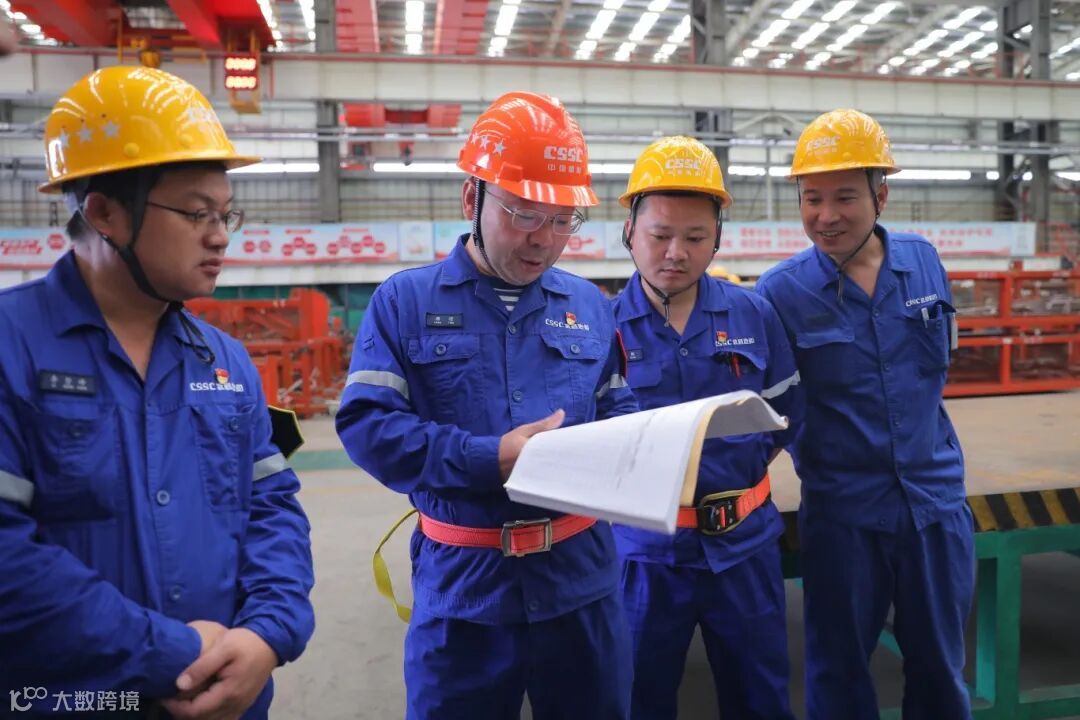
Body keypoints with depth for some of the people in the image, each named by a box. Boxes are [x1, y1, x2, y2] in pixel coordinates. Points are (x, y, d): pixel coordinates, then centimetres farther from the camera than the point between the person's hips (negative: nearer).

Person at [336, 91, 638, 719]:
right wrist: (489, 458, -22)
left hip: (582, 576, 3)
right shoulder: (406, 301, -4)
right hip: (463, 583, -3)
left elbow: (618, 410, 12)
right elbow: (366, 424, -13)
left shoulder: (590, 306, 7)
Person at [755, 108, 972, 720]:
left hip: (936, 501, 3)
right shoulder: (781, 291, -12)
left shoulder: (924, 262, 0)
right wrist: (815, 453, -17)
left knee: (940, 669, 18)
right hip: (842, 511, -3)